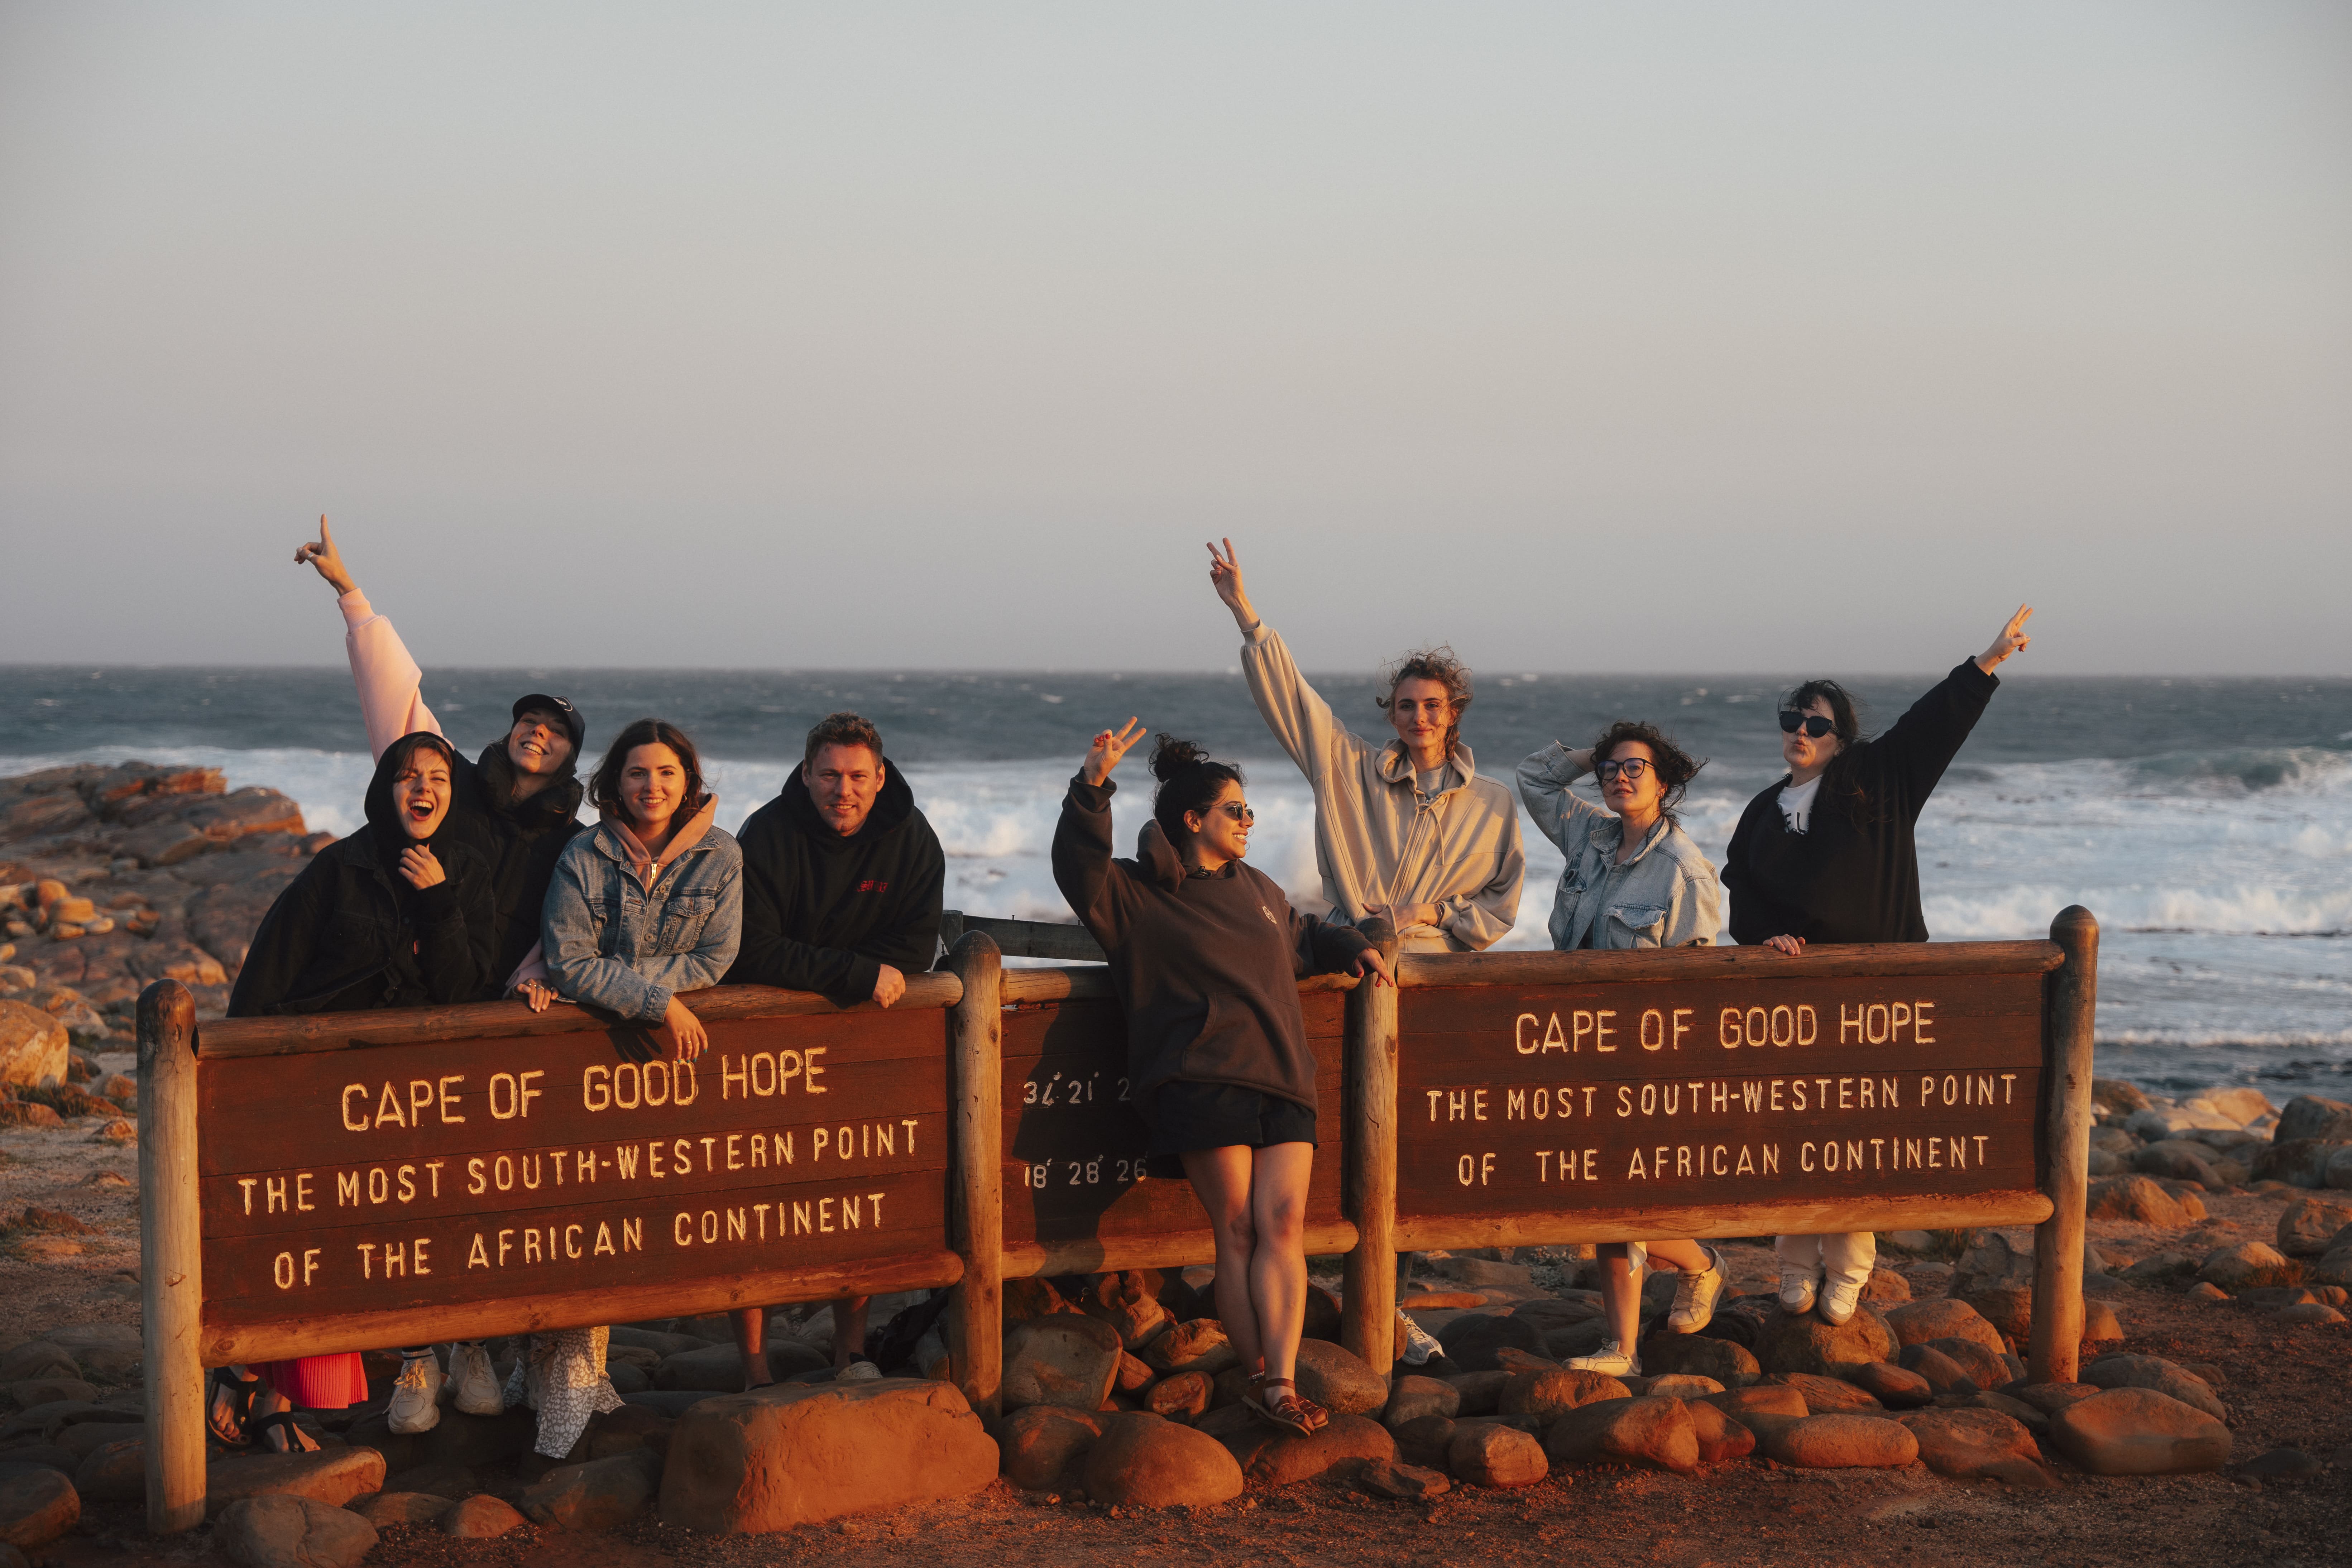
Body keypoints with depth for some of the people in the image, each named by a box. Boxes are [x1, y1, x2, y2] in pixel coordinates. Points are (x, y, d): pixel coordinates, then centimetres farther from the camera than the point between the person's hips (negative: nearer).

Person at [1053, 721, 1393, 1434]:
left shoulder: (1259, 890, 26)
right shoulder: (1140, 896, 5)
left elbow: (1305, 937, 45)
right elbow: (1083, 870, -14)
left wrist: (1354, 948, 29)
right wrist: (1093, 789, -24)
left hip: (1283, 1083, 5)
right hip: (1203, 1083, -5)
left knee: (1283, 1223, -9)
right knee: (1237, 1230, -8)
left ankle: (1281, 1383, -15)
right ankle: (1260, 1378, -6)